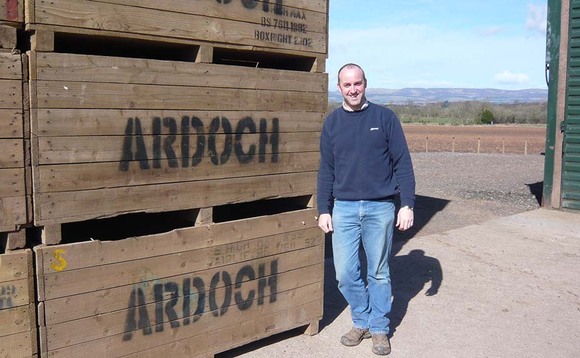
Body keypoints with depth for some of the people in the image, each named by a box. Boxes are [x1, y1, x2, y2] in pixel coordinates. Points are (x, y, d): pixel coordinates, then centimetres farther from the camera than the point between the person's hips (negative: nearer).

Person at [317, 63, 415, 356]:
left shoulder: (385, 117, -1)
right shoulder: (332, 122, 6)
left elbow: (402, 164, -2)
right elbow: (326, 170, 8)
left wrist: (407, 204, -7)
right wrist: (323, 210, 4)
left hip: (380, 208, -2)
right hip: (344, 208, 2)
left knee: (378, 273, 9)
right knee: (345, 273, 4)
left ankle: (379, 328, 26)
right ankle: (362, 321, 27)